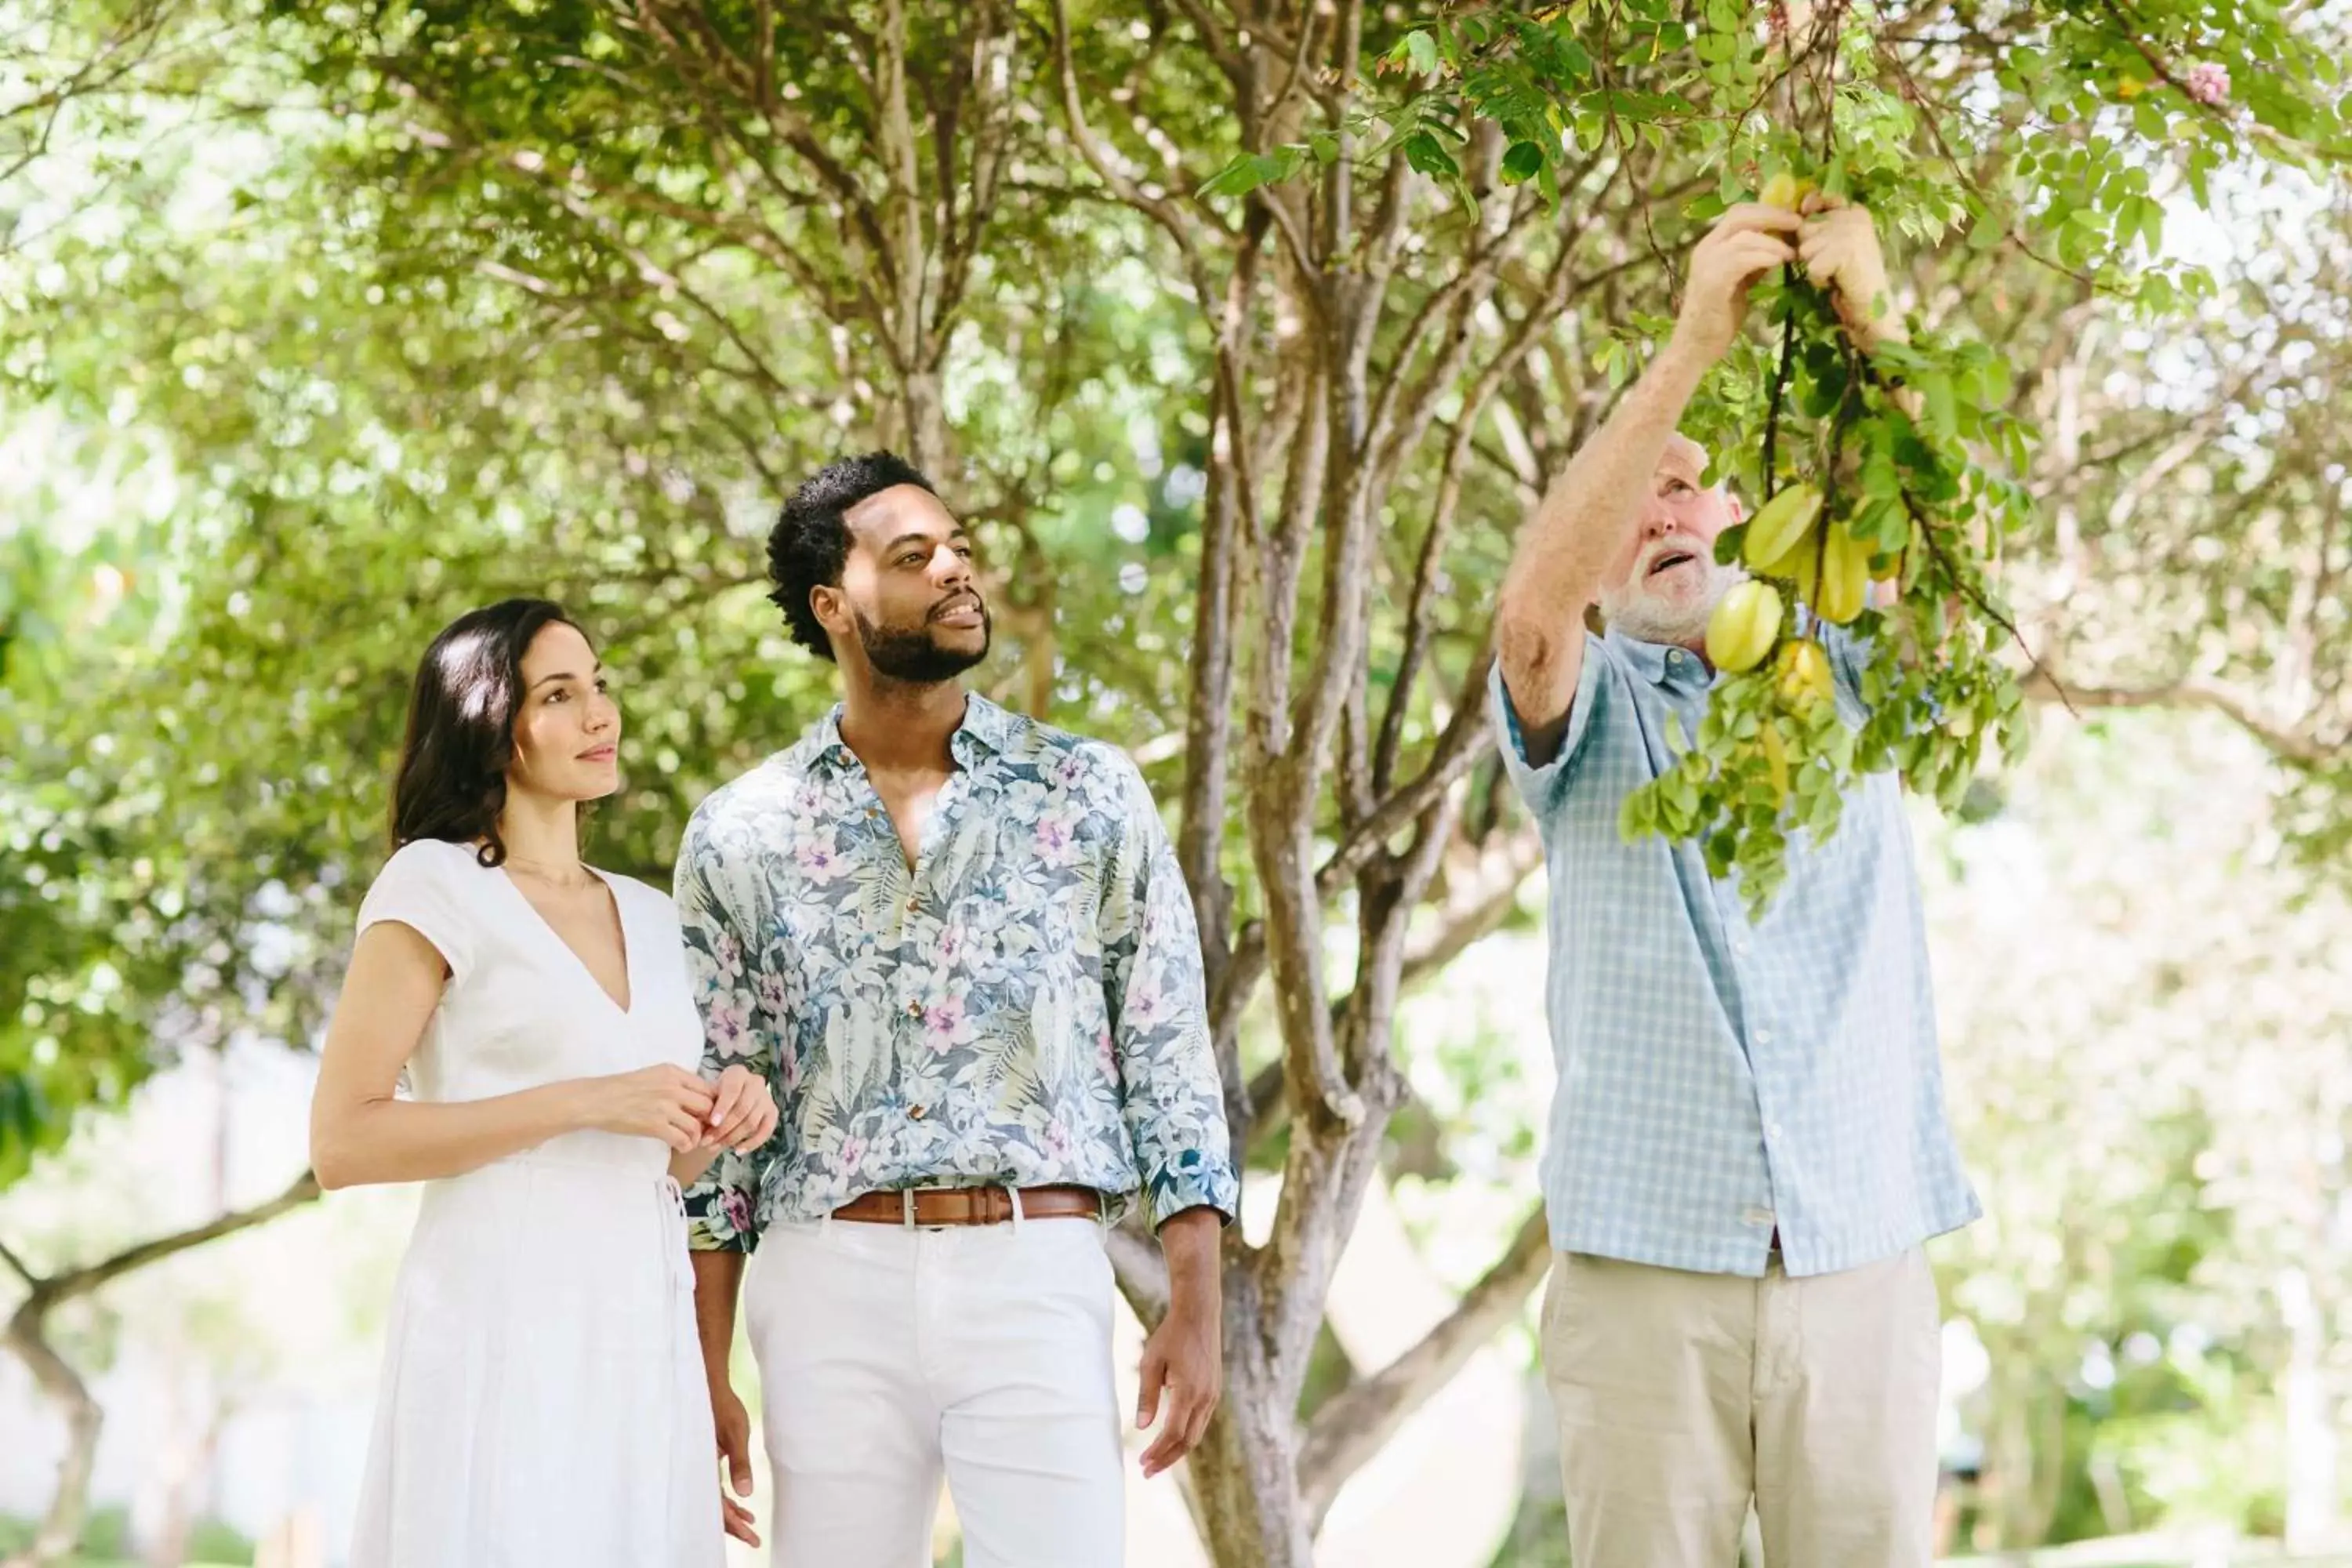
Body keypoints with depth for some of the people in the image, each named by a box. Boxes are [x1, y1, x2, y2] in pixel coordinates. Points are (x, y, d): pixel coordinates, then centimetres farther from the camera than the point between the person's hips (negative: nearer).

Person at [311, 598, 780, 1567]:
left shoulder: (648, 914, 18)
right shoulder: (435, 886, -2)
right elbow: (341, 1142, -10)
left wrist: (710, 1128, 3)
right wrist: (583, 1103, -15)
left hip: (645, 1340, 6)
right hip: (507, 1330, -6)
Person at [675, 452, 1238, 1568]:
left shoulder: (1090, 794, 7)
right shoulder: (740, 835, 8)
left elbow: (1170, 1056, 6)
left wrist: (1195, 1305, -2)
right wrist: (705, 1371, 5)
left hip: (1038, 1279, -1)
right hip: (831, 1287, 1)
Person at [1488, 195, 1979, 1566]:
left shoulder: (1842, 675, 13)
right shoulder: (1584, 710, 9)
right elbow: (1531, 609, -14)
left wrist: (1872, 334, -25)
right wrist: (1693, 345, -23)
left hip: (1863, 1258, 1)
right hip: (1645, 1262, -1)